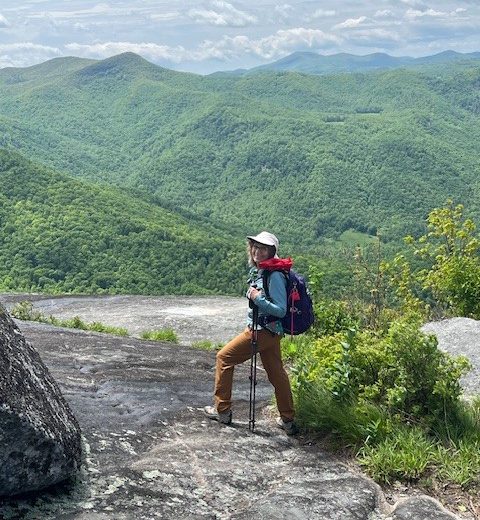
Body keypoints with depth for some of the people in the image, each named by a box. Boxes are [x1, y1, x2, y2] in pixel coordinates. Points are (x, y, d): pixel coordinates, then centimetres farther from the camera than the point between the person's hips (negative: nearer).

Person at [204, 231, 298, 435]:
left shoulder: (274, 275, -20)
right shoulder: (258, 271, 7)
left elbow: (281, 310, -22)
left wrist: (258, 299, -24)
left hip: (262, 331, -9)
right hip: (270, 332, 9)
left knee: (224, 358, 4)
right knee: (276, 373, 14)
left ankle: (222, 410, 14)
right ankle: (288, 420, 22)